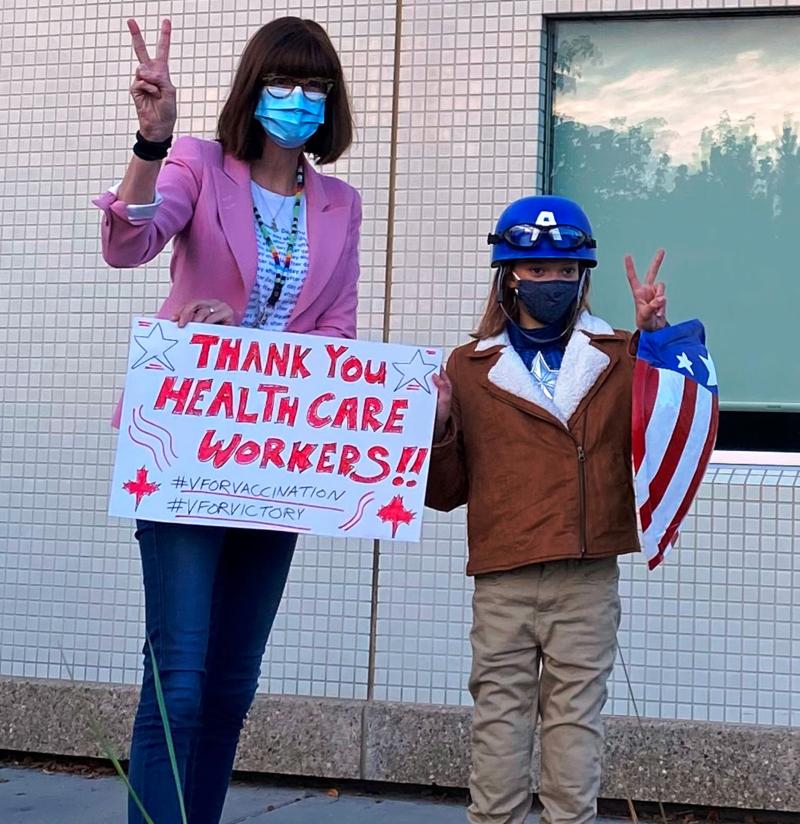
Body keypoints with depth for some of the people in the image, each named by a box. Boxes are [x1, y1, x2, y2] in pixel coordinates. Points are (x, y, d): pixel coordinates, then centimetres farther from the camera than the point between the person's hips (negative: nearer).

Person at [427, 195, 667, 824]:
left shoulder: (620, 360, 12)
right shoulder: (470, 369, 11)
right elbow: (445, 492, 12)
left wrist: (658, 336, -9)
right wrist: (438, 429, -7)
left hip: (589, 583, 0)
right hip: (503, 586, 0)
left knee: (577, 727, 2)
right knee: (499, 730, 2)